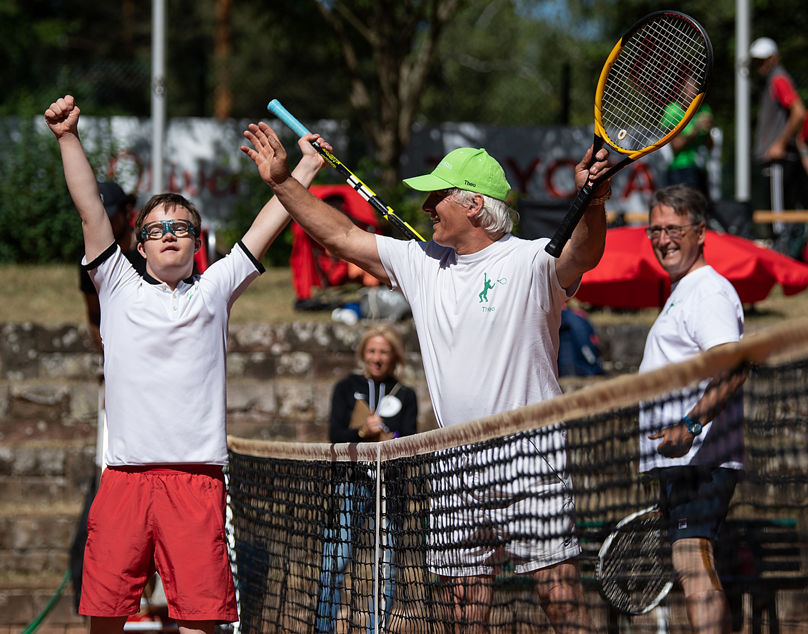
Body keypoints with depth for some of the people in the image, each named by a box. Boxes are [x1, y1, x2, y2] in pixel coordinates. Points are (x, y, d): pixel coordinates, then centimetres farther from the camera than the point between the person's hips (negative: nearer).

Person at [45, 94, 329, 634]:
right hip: (125, 475, 0)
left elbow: (267, 226, 15)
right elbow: (91, 209, 7)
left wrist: (306, 167, 13)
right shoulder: (119, 289, 14)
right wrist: (68, 137, -1)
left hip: (198, 478, 0)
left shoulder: (214, 290, 16)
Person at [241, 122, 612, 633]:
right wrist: (282, 182, 17)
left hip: (534, 461, -6)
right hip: (458, 470, 6)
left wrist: (592, 202, -48)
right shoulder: (422, 263, 14)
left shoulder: (532, 261, -7)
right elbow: (342, 236, 21)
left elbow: (583, 253, -28)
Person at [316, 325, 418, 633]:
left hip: (391, 485, 1)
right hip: (352, 481, -1)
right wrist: (363, 432, -19)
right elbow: (336, 434, 0)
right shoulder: (346, 388, 12)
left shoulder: (405, 395, 13)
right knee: (336, 559, -10)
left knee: (388, 562, -2)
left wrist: (383, 432, -17)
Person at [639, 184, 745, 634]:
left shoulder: (710, 293, -11)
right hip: (684, 459, 11)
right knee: (699, 571, 12)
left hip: (698, 458, -11)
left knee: (694, 565, -21)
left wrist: (691, 425, -37)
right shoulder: (683, 292, 23)